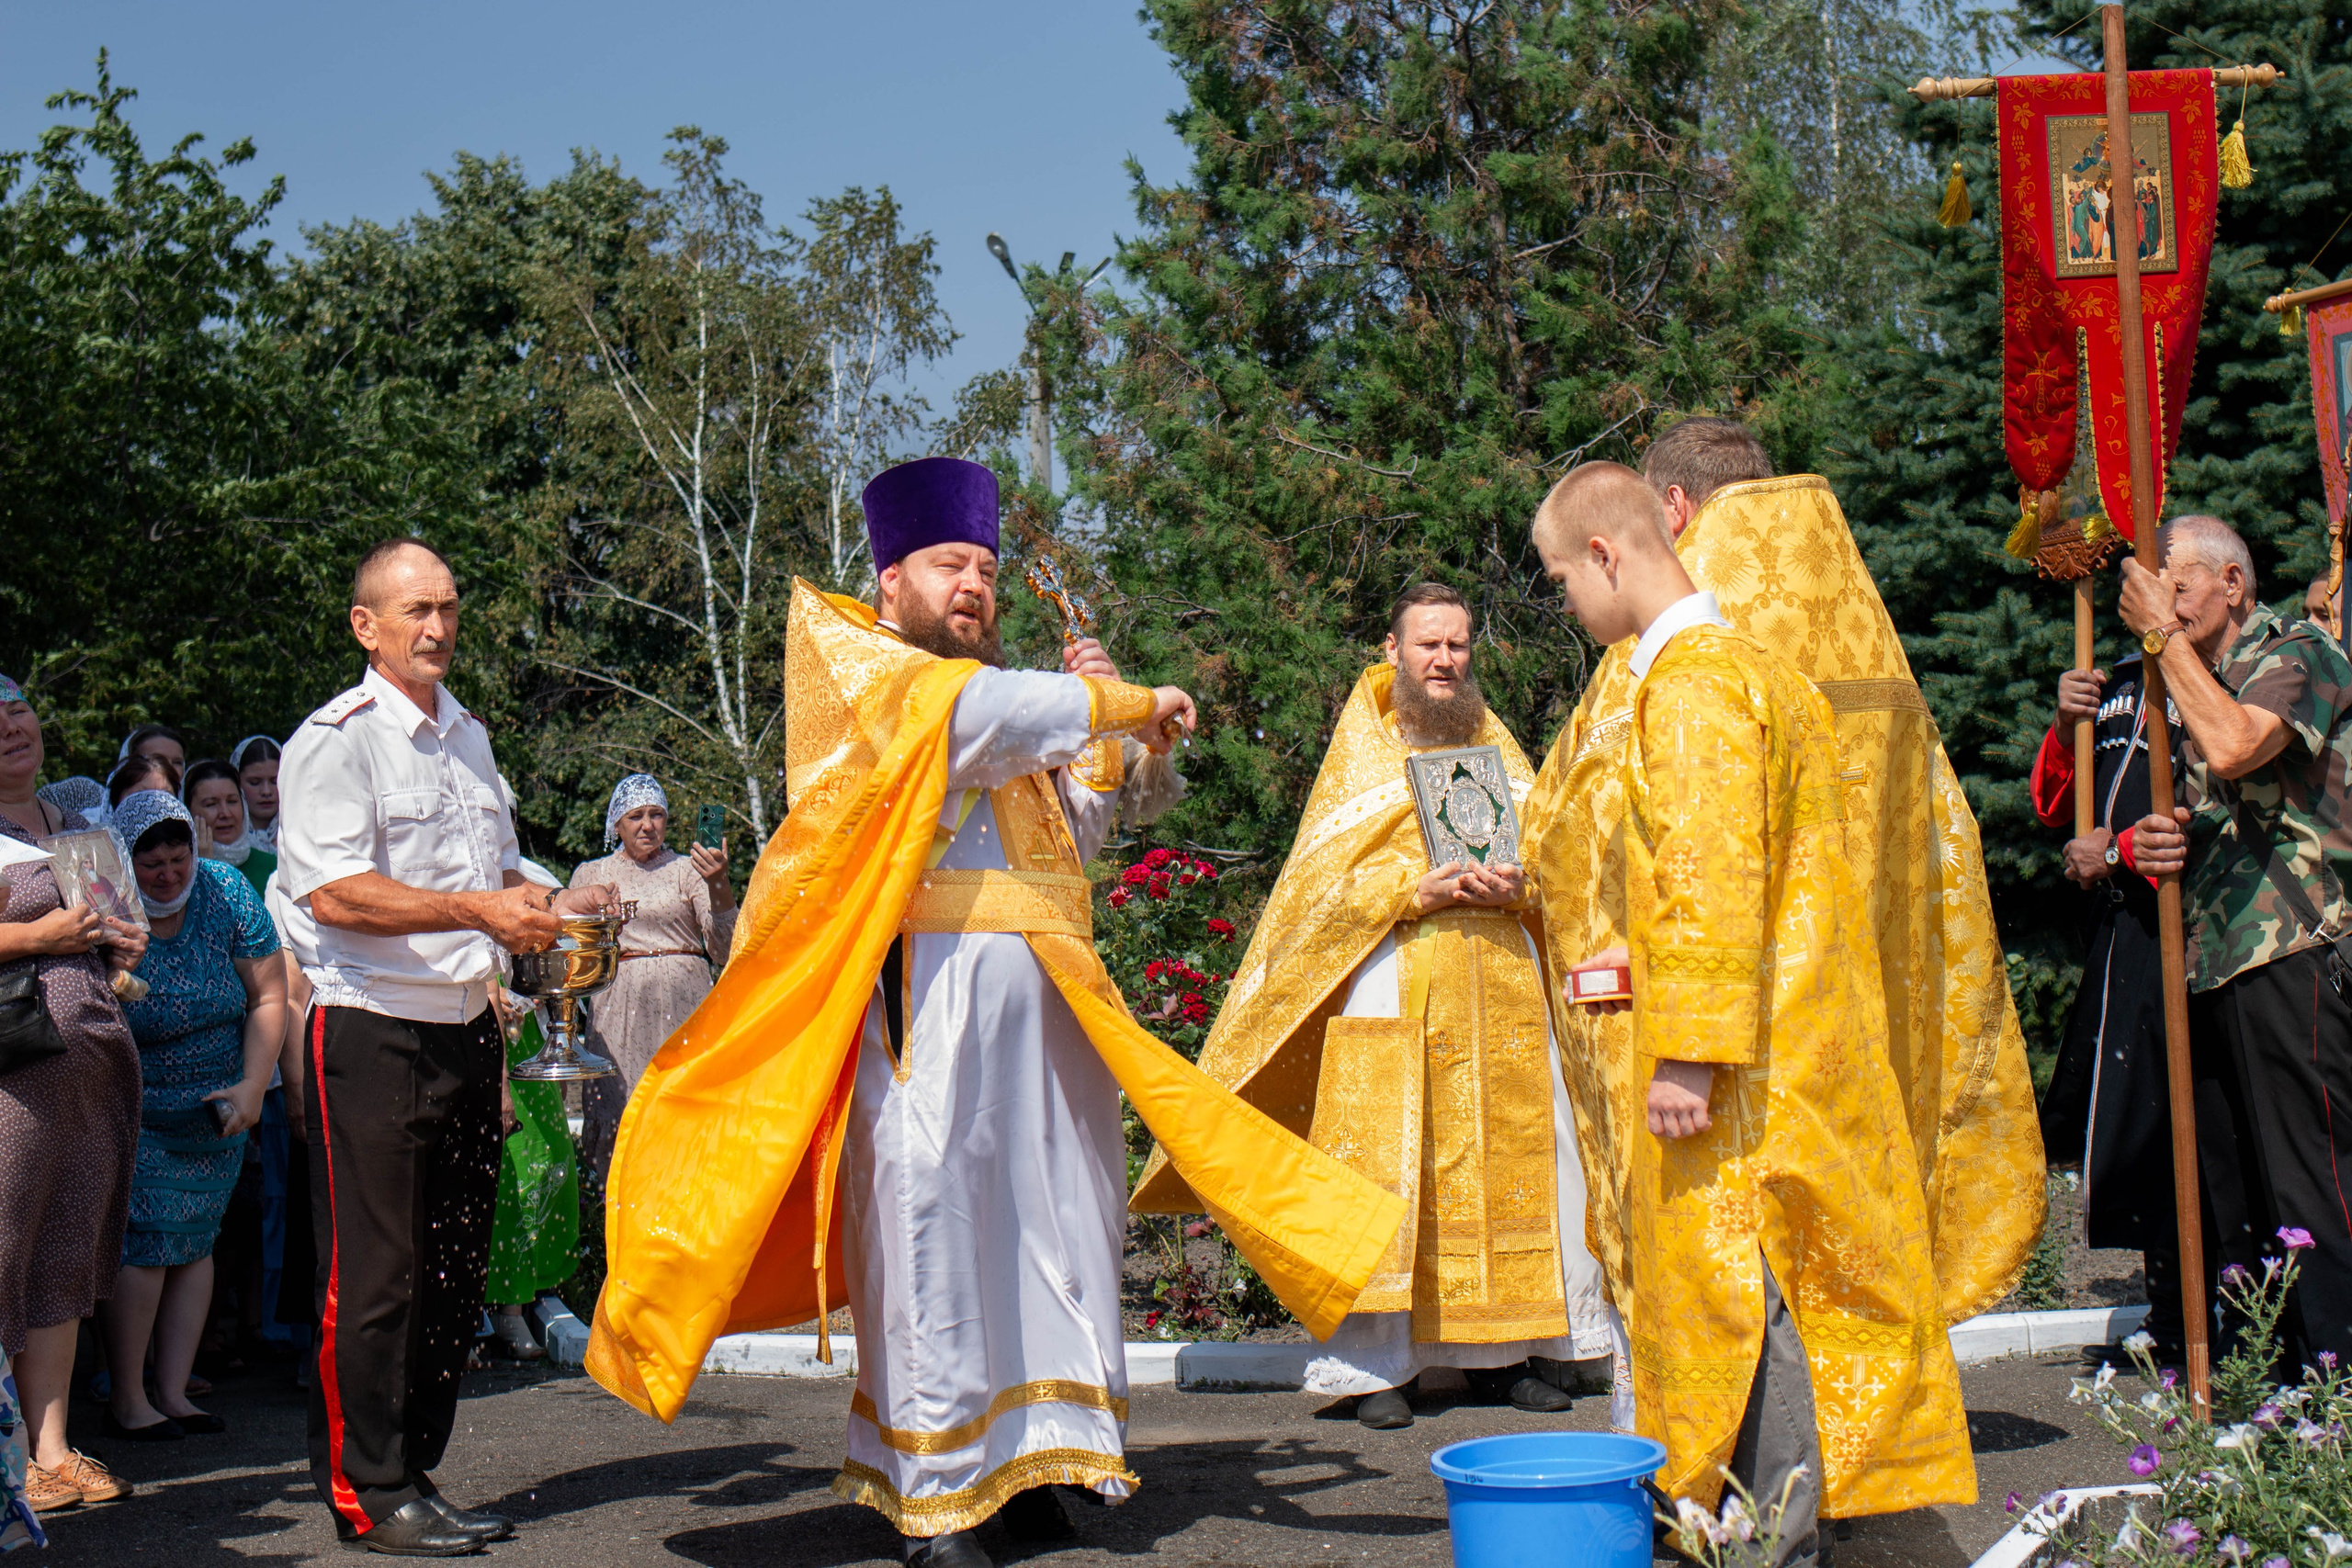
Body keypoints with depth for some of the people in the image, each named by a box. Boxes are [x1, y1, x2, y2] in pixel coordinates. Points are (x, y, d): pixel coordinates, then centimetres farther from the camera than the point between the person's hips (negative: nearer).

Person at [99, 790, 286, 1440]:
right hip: (134, 1110, -4)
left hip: (217, 1109, 4)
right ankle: (126, 1399, -1)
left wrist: (252, 1086, -9)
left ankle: (173, 1392, 11)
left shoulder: (227, 893, -6)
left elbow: (268, 997, -2)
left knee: (197, 1239, 4)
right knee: (147, 1239, -11)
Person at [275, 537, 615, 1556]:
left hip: (465, 1029, 7)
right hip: (372, 1032, -7)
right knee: (374, 1274, -4)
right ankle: (367, 1498, 6)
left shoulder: (467, 737, 18)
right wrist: (478, 911, -22)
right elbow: (336, 892, -18)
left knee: (452, 1271, 10)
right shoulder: (336, 739, -7)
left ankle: (414, 1479, 20)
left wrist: (544, 907, 8)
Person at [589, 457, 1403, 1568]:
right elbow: (971, 708, -15)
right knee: (930, 1209, -7)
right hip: (928, 980, -7)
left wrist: (1094, 733, 10)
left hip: (1040, 986, 7)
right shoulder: (847, 657, 4)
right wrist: (1125, 704, -10)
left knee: (1049, 1210, 4)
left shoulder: (1006, 692, 24)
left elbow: (1074, 841, 21)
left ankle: (1025, 1455, 12)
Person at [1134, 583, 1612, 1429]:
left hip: (1500, 977, 4)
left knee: (1514, 1154, 2)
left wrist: (1515, 886, -10)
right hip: (1392, 982, -3)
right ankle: (1375, 1361, -3)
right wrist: (1416, 891, -17)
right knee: (1382, 1163, -7)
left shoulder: (1498, 750, 18)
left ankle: (1512, 1345, 12)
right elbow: (1326, 879, -1)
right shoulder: (1359, 751, 8)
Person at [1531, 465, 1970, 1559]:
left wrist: (1686, 1047, -23)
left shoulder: (1690, 680, -14)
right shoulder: (1740, 664, 17)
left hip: (1737, 1056, -10)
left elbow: (1712, 877, -22)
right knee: (1764, 1290, 13)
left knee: (1739, 1291, -5)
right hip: (1789, 1036, 10)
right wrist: (1644, 960, 24)